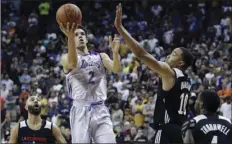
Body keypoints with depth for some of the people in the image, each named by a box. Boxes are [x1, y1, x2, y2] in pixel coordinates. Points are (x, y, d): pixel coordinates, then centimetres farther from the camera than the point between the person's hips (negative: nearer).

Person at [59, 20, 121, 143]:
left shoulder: (100, 57, 15)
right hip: (80, 110, -2)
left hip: (100, 110, 3)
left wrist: (115, 52, -27)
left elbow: (116, 69, -4)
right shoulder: (66, 58, 6)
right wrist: (70, 37, -38)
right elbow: (73, 63, -20)